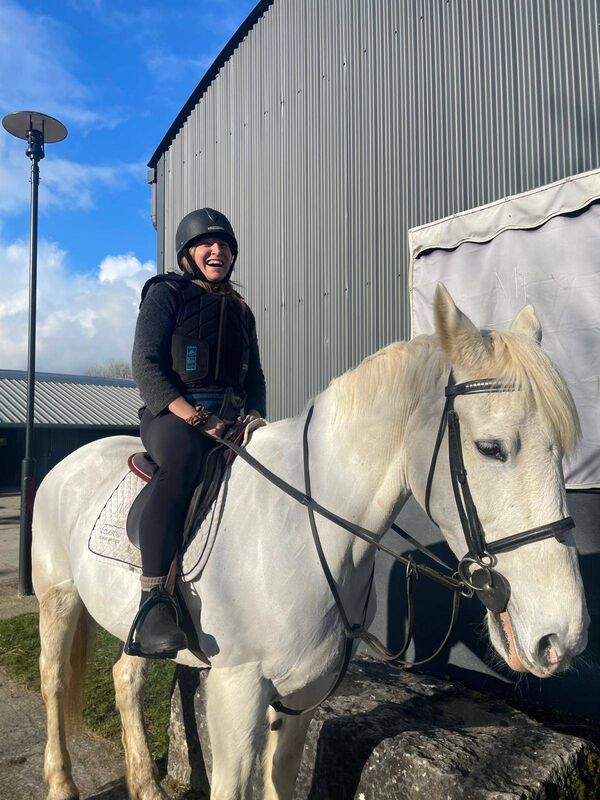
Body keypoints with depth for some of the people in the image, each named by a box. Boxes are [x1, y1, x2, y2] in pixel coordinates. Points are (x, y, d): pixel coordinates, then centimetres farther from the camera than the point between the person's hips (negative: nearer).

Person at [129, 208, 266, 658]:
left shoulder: (240, 309, 21)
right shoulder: (166, 292, 5)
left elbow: (254, 376, 21)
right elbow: (145, 364, -6)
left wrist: (256, 415, 0)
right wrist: (191, 416, -19)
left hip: (228, 417, 6)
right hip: (170, 413, -5)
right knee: (184, 456, -39)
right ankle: (154, 599, -39)